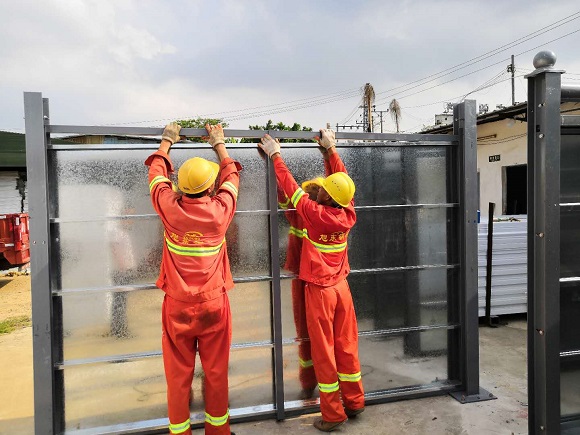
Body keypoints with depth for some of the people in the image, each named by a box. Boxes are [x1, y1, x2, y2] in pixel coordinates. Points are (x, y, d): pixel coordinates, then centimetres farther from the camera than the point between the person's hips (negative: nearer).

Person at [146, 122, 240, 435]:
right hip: (213, 303, 0)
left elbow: (157, 173, 10)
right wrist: (219, 144, 23)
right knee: (216, 371, 13)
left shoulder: (170, 208, -10)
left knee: (178, 374, 12)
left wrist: (167, 141, 26)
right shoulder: (220, 210, -11)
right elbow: (231, 176, 10)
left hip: (177, 304, 1)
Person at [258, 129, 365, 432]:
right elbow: (343, 179, 7)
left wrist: (275, 155, 1)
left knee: (323, 350, 5)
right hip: (342, 287, 5)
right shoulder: (348, 214, -6)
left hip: (319, 290, -5)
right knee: (347, 345, 15)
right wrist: (331, 149, 15)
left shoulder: (314, 214, -20)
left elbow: (290, 186, -11)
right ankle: (355, 402, 28)